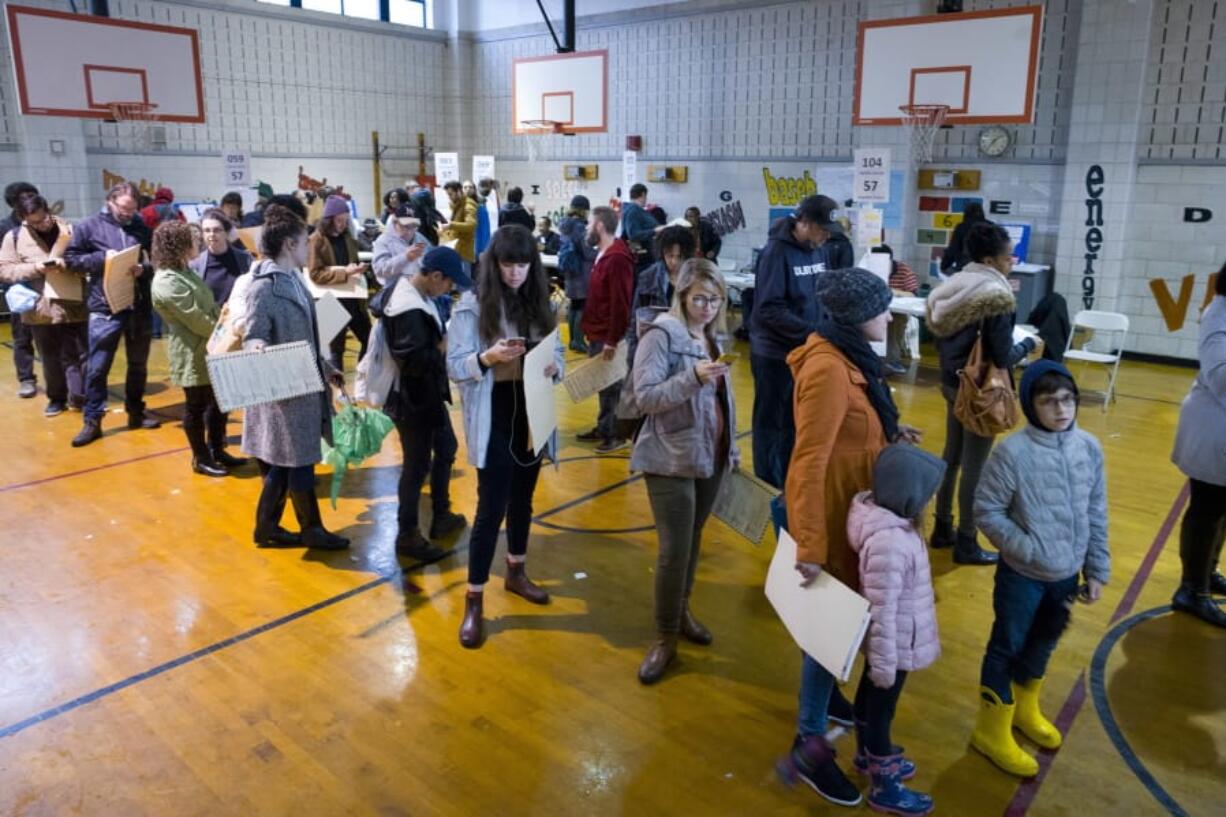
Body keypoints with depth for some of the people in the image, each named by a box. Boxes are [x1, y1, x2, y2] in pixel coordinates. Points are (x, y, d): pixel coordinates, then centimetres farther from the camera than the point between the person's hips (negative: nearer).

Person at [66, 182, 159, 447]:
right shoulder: (90, 226, 1)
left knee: (139, 364, 15)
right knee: (97, 367, 1)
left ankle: (136, 412, 30)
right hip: (105, 308, -2)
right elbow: (70, 257, 2)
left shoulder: (142, 227, 5)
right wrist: (102, 258, -13)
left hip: (140, 307, 2)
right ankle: (92, 421, 11)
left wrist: (144, 269, -15)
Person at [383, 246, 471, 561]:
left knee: (446, 448, 23)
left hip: (427, 392, 11)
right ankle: (407, 535, 20)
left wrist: (442, 338, 3)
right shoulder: (409, 310, -28)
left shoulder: (407, 284, 3)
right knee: (417, 465, 3)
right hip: (412, 399, -11)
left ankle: (441, 516, 40)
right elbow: (413, 361, -31)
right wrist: (444, 346, -18)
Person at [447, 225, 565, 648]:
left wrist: (554, 365, -14)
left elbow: (558, 353, 9)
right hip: (493, 419, -5)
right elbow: (455, 366, -12)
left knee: (523, 498, 19)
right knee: (492, 507, -4)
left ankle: (516, 573, 39)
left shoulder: (539, 302, 4)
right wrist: (489, 357, -31)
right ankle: (473, 601, 8)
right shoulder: (472, 304, -9)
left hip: (532, 415, 5)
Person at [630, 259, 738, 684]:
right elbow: (646, 396, -20)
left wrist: (731, 448, 17)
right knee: (674, 549, -3)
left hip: (710, 456, 7)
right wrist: (692, 376, -32)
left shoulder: (711, 336, 9)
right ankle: (665, 638, 11)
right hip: (672, 460, -6)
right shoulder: (661, 334, -13)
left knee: (693, 538, 17)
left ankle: (682, 609, 36)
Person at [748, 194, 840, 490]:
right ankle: (768, 486, 20)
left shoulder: (816, 250, 5)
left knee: (796, 422, 17)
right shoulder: (776, 252, -17)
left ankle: (789, 481, 31)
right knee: (771, 423, 7)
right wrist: (813, 332, -24)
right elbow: (770, 310, -22)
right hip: (775, 354, -7)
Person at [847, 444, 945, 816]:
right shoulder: (888, 543, -37)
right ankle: (884, 787, 33)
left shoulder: (890, 517, -7)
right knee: (881, 705, 11)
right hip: (894, 644, -9)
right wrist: (885, 663, -19)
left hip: (890, 641, 9)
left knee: (870, 693, 26)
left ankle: (868, 754, 50)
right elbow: (882, 610, -29)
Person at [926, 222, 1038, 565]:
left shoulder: (955, 286, 4)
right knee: (974, 468, 2)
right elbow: (1002, 358, -19)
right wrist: (1028, 344, -2)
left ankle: (942, 528, 29)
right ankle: (966, 543, 13)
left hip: (952, 383, 8)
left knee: (951, 458, 17)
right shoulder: (996, 296, -20)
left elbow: (942, 338, 11)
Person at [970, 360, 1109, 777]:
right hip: (1023, 576, -5)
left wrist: (1096, 570, 6)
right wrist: (1029, 550, -21)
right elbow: (986, 512, -16)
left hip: (1067, 575, 5)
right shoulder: (1013, 452, -22)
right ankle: (992, 731, 28)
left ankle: (1025, 709, 47)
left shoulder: (1089, 447, -5)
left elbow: (1096, 514, 4)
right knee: (1006, 649, 10)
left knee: (1043, 645, 23)